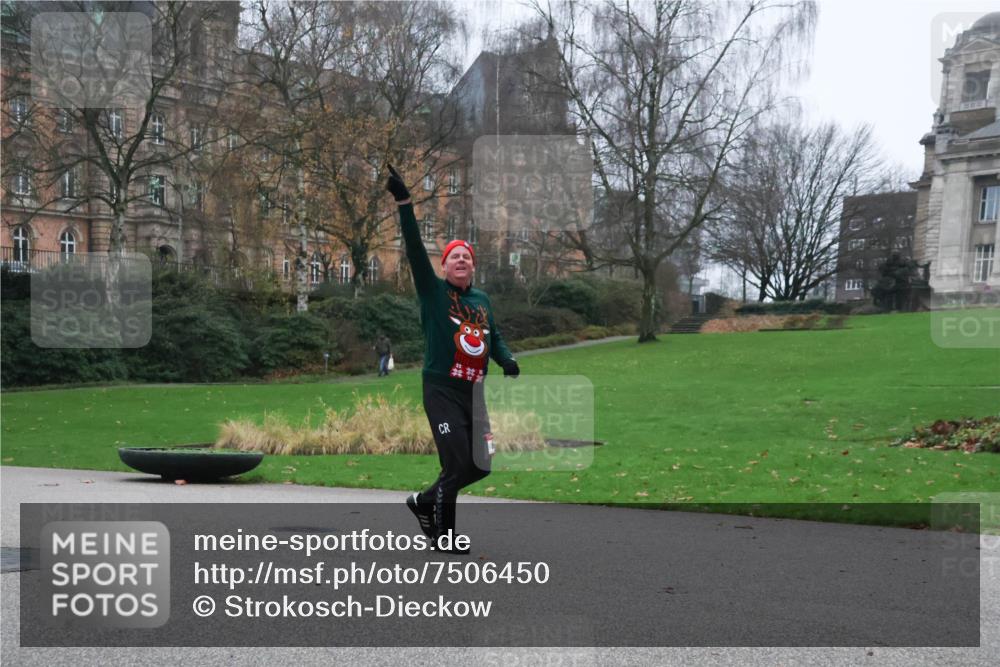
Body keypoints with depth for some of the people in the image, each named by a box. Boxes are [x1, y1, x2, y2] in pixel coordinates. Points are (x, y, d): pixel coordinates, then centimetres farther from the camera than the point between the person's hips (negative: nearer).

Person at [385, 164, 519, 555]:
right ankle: (442, 534, 15)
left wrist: (507, 360, 3)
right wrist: (404, 202, -21)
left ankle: (424, 501, 30)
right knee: (457, 466, -8)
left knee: (480, 467, 6)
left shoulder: (482, 299, 14)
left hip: (473, 392, 6)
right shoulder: (433, 291, -2)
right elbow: (415, 249, -12)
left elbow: (494, 336, 24)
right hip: (441, 390, -6)